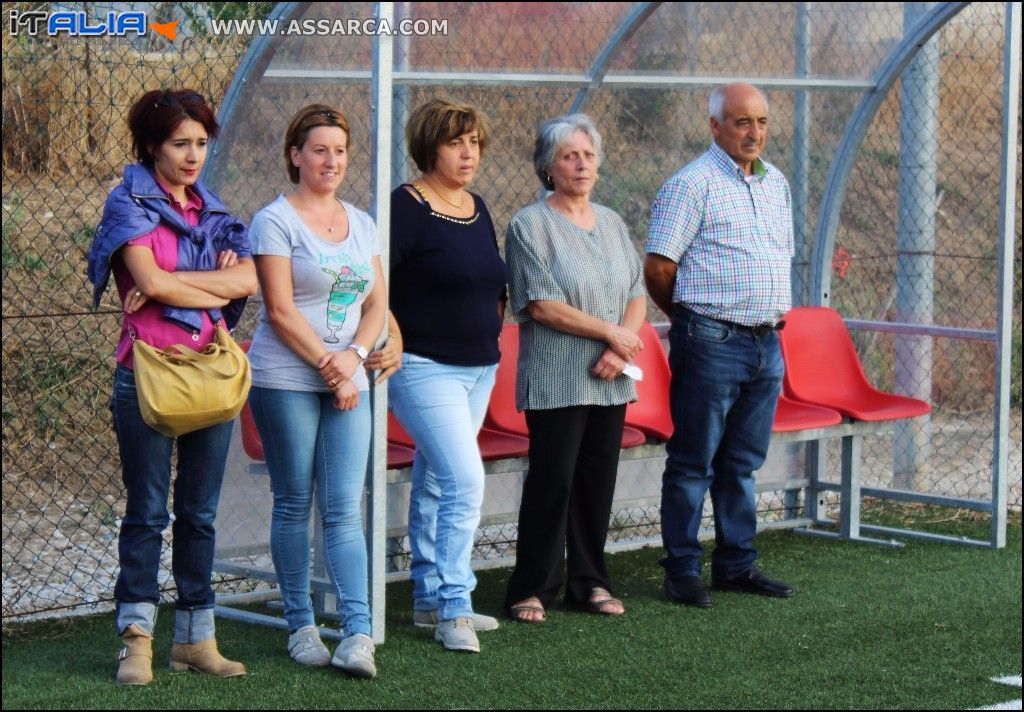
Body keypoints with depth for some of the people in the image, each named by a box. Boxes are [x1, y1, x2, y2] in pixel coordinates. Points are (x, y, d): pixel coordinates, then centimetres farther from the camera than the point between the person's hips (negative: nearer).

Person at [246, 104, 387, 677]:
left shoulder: (362, 224, 14)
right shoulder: (276, 221, -4)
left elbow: (377, 302, 11)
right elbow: (280, 311, -10)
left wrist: (354, 356, -7)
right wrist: (327, 368, -11)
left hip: (348, 381, 4)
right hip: (286, 380, -4)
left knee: (345, 510, -2)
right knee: (294, 505, 3)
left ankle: (358, 634, -8)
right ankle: (301, 627, 11)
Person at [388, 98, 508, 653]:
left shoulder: (477, 210, 13)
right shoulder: (406, 207, -11)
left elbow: (494, 284, 24)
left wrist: (489, 327, 11)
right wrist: (395, 343, -20)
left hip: (479, 369, 8)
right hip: (425, 369, -8)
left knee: (434, 482, 15)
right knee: (465, 481, -16)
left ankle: (429, 599, 23)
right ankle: (453, 610, -13)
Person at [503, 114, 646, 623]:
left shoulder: (612, 223, 15)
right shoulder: (530, 225, -5)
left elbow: (637, 294, 12)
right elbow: (542, 306, -13)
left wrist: (620, 347, -6)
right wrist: (609, 331, -10)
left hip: (609, 380, 6)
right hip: (555, 381, -6)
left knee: (599, 481, 8)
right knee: (552, 481, -6)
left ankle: (590, 582, 18)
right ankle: (532, 589, 2)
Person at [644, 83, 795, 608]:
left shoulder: (776, 183, 14)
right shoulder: (692, 184, -9)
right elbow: (657, 268, -10)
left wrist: (774, 314, 16)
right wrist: (692, 320, 3)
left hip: (766, 343, 7)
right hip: (712, 343, -7)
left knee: (742, 463, 13)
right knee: (694, 461, 0)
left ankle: (736, 565, 21)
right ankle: (682, 570, 7)